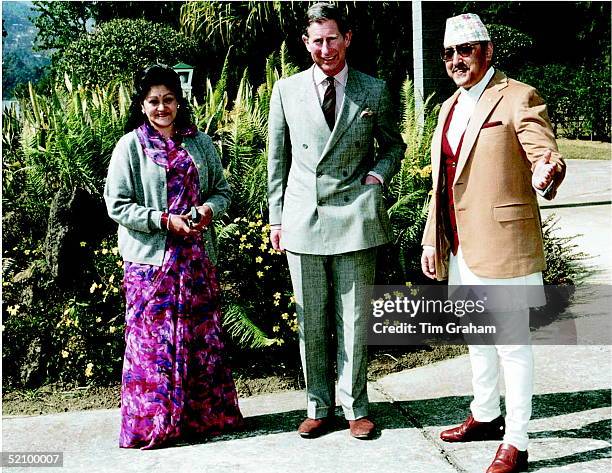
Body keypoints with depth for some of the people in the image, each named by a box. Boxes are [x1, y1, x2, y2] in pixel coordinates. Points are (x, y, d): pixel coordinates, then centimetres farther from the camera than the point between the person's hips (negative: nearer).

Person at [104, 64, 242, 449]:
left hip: (197, 258, 4)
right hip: (151, 260, -4)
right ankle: (151, 424, 11)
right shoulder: (131, 146, -2)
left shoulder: (199, 142, 9)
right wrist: (165, 221, -16)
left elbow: (223, 189, 14)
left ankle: (205, 414, 23)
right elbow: (117, 204, -7)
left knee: (202, 334, 9)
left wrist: (210, 208, -8)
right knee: (153, 339, 0)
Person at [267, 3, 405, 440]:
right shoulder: (286, 91, 6)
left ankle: (355, 406, 18)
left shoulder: (374, 91, 4)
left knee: (354, 319, 4)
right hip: (302, 219, 1)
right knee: (311, 321, 8)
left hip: (355, 218, -1)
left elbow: (393, 145, 17)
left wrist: (379, 174, -4)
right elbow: (277, 158, 11)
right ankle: (319, 406, 22)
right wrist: (276, 216, 8)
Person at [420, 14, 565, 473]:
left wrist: (546, 173, -42)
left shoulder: (518, 98, -8)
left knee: (512, 345, 0)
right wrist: (431, 240, 17)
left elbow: (547, 155, -18)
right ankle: (486, 416, 38)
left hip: (503, 244, -8)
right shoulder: (450, 107, 16)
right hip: (460, 246, 8)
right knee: (477, 338, 20)